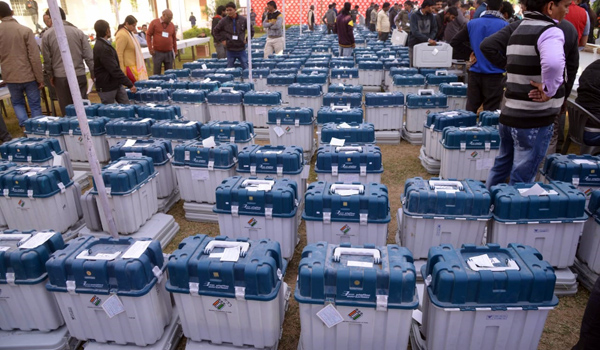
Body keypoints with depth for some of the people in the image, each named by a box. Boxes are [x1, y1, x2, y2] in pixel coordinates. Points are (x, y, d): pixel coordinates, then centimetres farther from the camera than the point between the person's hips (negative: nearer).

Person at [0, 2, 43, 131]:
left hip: (10, 77, 2)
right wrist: (40, 78, -5)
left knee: (17, 103, 20)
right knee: (35, 105, 9)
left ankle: (25, 126, 3)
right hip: (29, 76, -2)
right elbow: (35, 57, -11)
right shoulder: (25, 30, -8)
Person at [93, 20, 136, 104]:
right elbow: (114, 69, -27)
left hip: (116, 84, 9)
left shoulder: (103, 44, 11)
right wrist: (130, 84, -26)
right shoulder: (102, 48, -22)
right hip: (107, 88, -9)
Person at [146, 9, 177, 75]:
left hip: (169, 53, 3)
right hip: (157, 52, -3)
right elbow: (148, 35, 2)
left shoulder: (172, 25, 10)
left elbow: (174, 38, 17)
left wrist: (175, 50, 15)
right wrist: (150, 48, -5)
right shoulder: (154, 23, 1)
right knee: (157, 73, 0)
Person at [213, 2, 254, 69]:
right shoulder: (224, 21, -2)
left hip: (241, 49, 0)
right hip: (230, 49, 0)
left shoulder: (243, 19, -2)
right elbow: (216, 31, 11)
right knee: (229, 69, 6)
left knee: (246, 68, 2)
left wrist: (247, 40, 4)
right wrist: (222, 40, 3)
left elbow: (251, 30, 10)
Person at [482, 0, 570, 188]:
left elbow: (486, 46, 27)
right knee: (521, 180, 2)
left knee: (500, 167, 22)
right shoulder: (550, 31, -15)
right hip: (534, 119, -8)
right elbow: (553, 63, -36)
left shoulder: (518, 29, 12)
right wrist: (548, 90, -20)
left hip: (508, 114, 8)